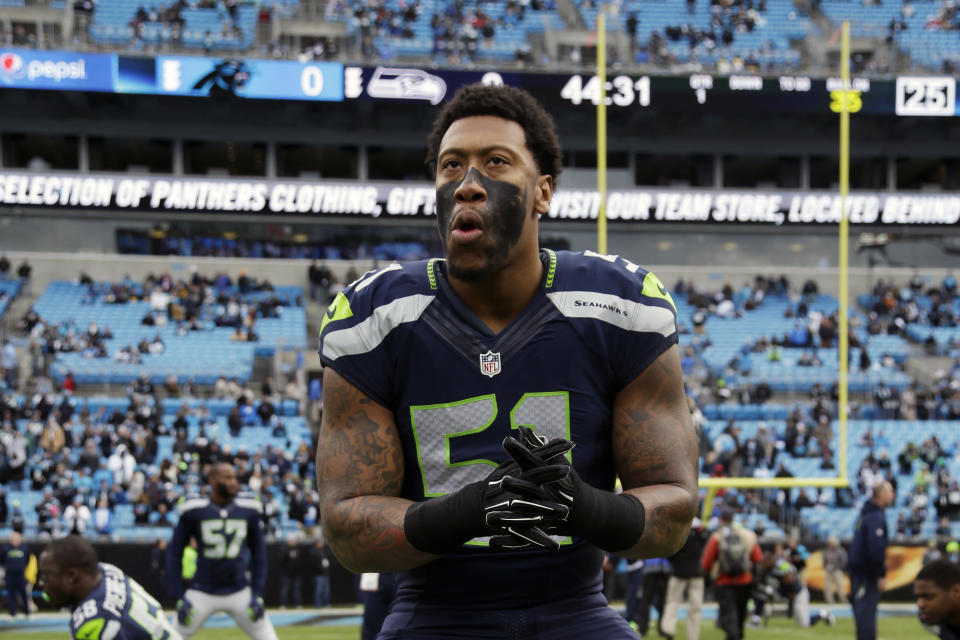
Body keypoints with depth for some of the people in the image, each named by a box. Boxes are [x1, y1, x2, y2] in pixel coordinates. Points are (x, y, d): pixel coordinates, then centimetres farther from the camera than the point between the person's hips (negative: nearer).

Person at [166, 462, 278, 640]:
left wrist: (257, 594, 1)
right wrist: (178, 597, -7)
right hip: (203, 591, -2)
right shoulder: (194, 510, -9)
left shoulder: (248, 510, -1)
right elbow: (175, 552, -2)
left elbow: (258, 551, 8)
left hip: (239, 592, 2)